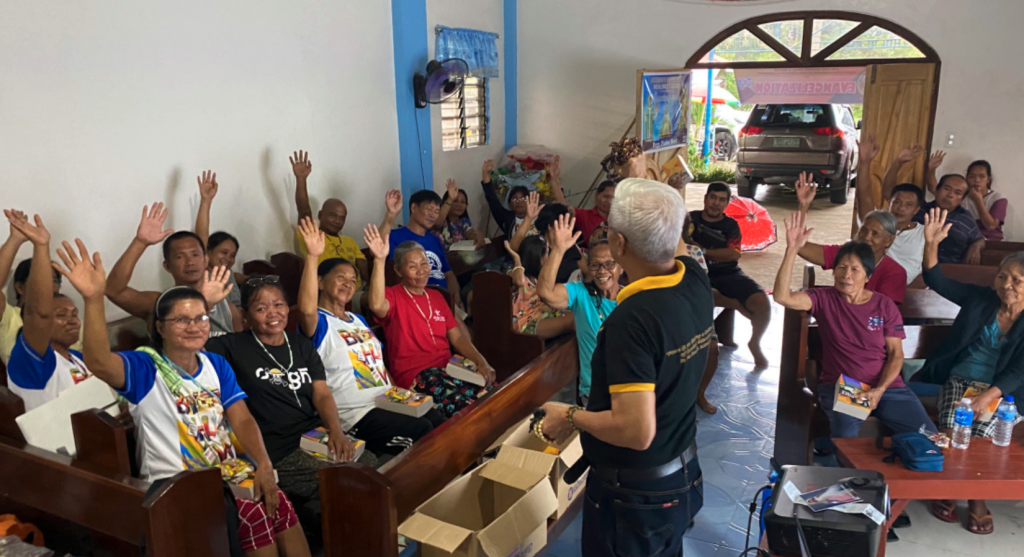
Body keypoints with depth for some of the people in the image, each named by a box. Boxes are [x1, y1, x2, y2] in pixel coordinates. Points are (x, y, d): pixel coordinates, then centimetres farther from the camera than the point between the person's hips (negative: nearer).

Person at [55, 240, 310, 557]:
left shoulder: (217, 365, 11)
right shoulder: (145, 366, -5)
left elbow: (242, 419, 3)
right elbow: (99, 362, -28)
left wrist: (263, 463, -15)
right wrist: (93, 298, -43)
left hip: (227, 467, 5)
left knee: (278, 504, -18)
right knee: (253, 514, -25)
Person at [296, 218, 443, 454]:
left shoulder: (358, 320, 21)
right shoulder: (319, 323, -6)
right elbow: (306, 309, -31)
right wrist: (313, 256, -38)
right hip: (355, 414, -8)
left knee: (440, 421, -10)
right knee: (422, 431, -25)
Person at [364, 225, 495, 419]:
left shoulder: (436, 296, 18)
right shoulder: (393, 296, -1)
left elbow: (457, 337, 15)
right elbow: (377, 305, -28)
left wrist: (481, 361, -2)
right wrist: (379, 260, -36)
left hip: (447, 367, 6)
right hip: (415, 374, -6)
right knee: (464, 406, -30)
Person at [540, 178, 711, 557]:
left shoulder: (633, 319, -33)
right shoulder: (697, 281, -10)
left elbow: (636, 431, -34)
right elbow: (671, 248, 14)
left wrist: (571, 417, -18)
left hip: (635, 497, -7)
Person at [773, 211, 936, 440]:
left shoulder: (885, 306, 6)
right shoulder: (824, 299, 0)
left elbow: (896, 353, 4)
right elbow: (782, 296, -18)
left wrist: (879, 390, -13)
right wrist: (792, 249, -26)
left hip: (885, 386, 3)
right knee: (846, 436, -31)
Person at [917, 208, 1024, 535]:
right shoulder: (980, 299, 1)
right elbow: (936, 281, -4)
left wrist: (986, 397, -24)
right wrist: (932, 244, -20)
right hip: (960, 380, 1)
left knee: (981, 439, -24)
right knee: (949, 432, -21)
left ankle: (978, 501, -3)